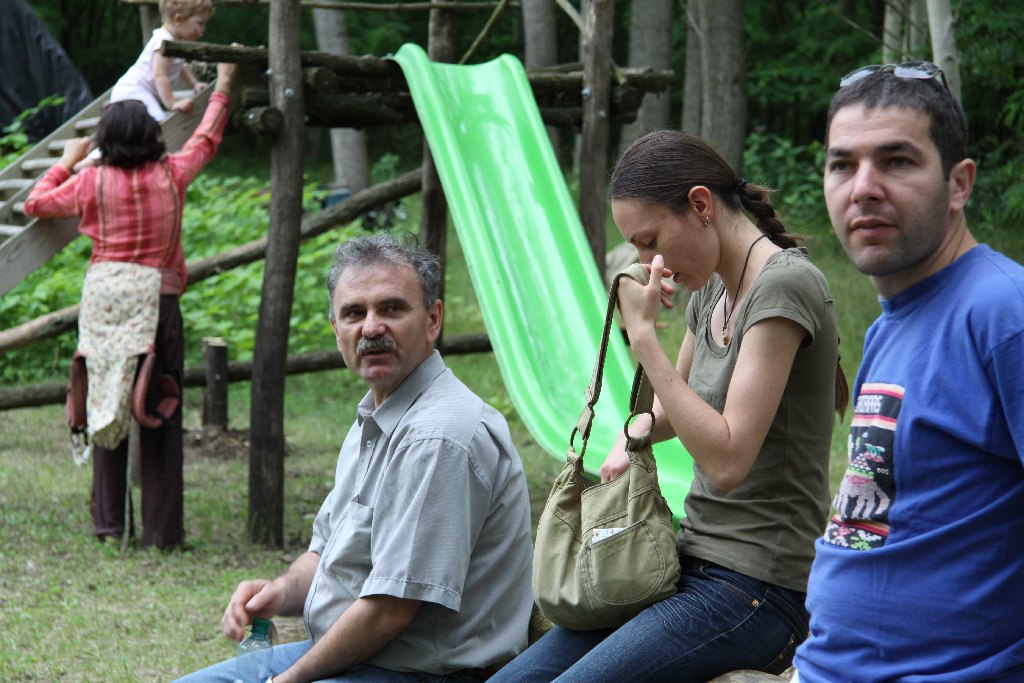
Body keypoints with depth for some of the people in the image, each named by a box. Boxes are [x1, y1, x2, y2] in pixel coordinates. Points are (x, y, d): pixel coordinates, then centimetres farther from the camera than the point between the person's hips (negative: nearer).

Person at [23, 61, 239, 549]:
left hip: (103, 296, 1)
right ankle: (162, 531, 2)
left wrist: (68, 161, 29)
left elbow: (35, 204, 15)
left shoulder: (91, 182, 1)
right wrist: (223, 86, 34)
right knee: (161, 417, 3)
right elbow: (206, 140, 20)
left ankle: (109, 523, 11)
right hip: (156, 300, -1)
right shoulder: (171, 174, 2)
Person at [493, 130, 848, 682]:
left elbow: (727, 460, -22)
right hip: (695, 567, 9)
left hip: (758, 590, -9)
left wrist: (643, 333, -19)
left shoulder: (783, 285, -15)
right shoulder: (711, 287, 12)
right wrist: (633, 435, 6)